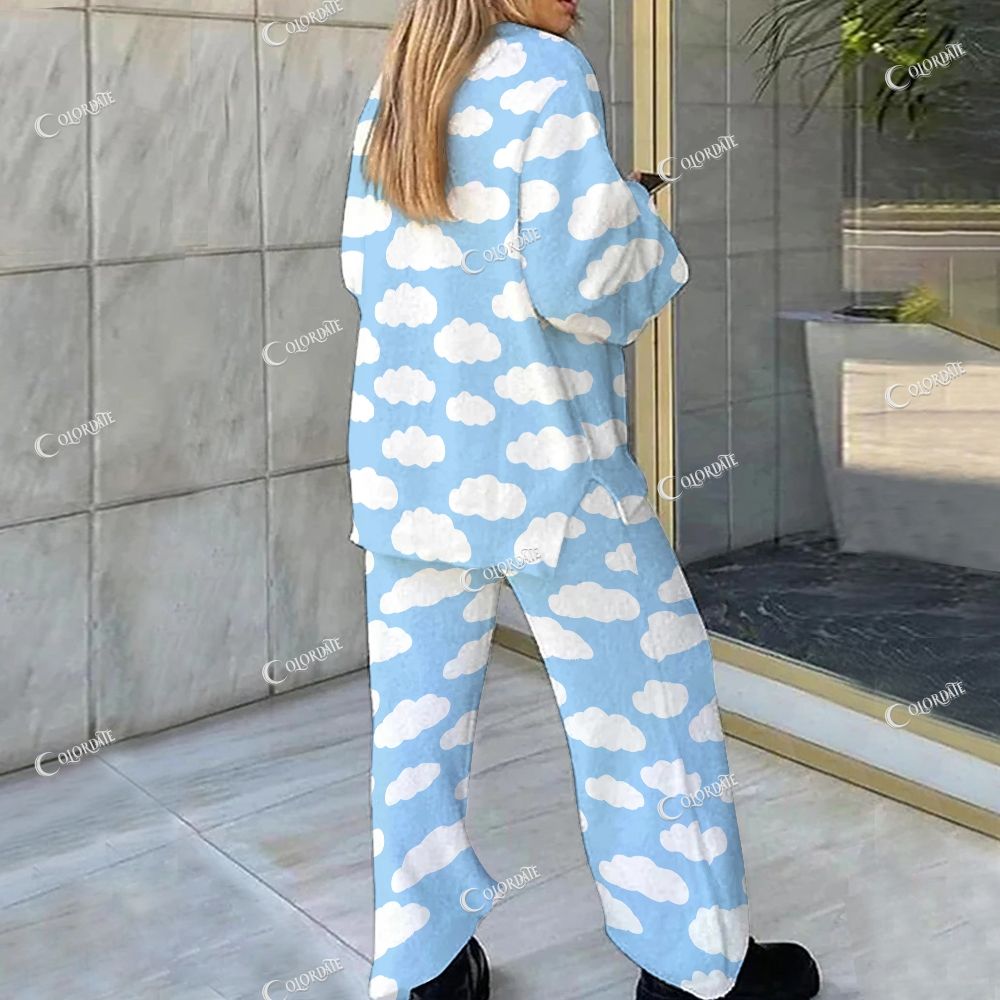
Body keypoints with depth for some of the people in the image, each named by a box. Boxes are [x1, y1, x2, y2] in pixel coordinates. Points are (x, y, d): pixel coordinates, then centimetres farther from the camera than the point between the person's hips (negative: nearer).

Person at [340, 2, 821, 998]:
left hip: (405, 450, 7)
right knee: (640, 686, 7)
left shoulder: (388, 96, 11)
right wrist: (634, 219, 2)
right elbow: (574, 275, -17)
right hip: (537, 449, -6)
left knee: (419, 703, 9)